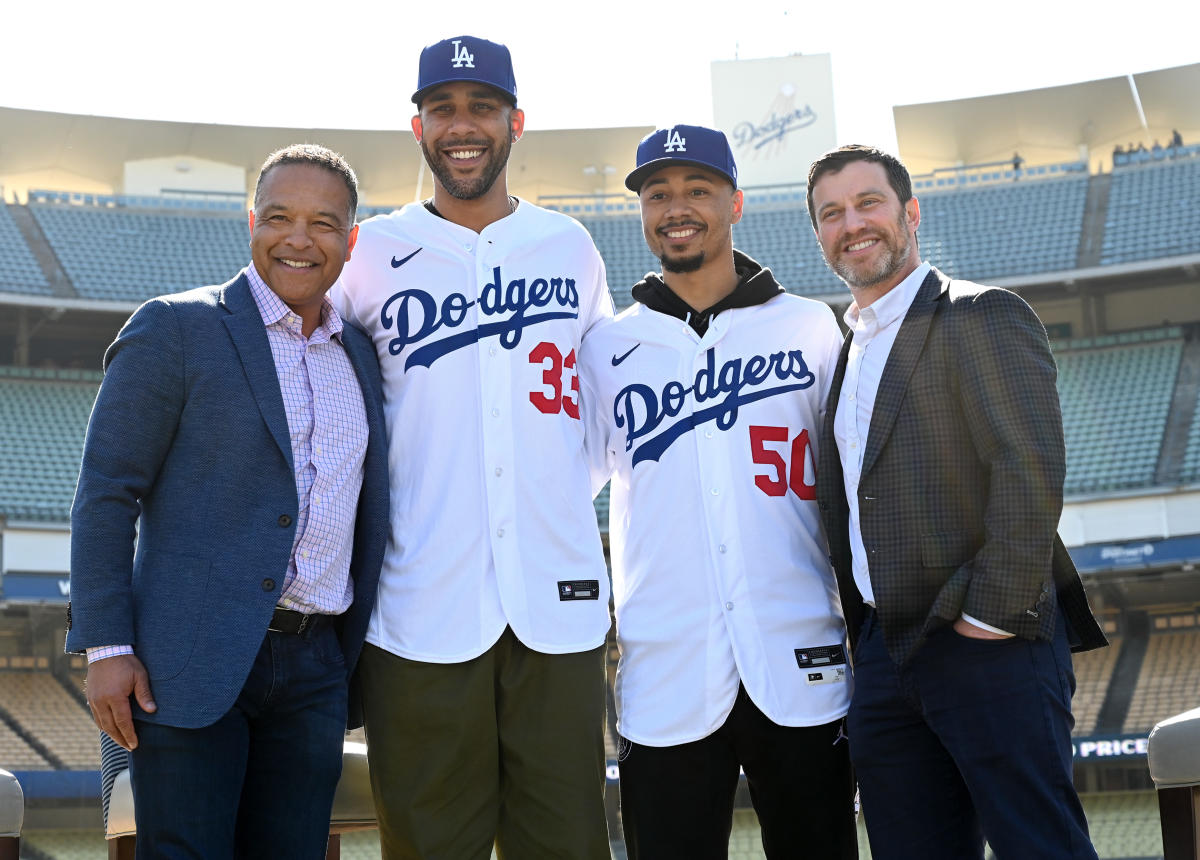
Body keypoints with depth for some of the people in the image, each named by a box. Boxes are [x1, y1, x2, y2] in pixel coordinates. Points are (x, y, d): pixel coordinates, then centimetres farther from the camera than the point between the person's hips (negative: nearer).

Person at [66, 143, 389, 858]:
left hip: (315, 669, 5)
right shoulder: (175, 329, -2)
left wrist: (360, 661, 14)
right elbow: (105, 493, -4)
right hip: (190, 664, -5)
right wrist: (106, 646, -10)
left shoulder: (362, 353, 14)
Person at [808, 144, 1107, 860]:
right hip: (885, 661, 8)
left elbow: (1032, 471, -16)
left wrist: (993, 616, -17)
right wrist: (865, 642, 13)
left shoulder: (982, 317, -5)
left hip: (987, 647, -8)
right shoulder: (848, 352, 19)